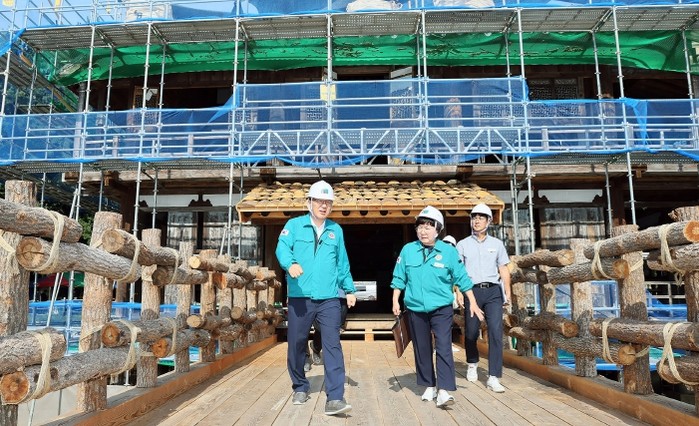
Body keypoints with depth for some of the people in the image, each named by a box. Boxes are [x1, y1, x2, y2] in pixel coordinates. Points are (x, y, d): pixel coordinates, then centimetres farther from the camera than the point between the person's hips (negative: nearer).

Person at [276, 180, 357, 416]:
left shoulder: (336, 230, 13)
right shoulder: (294, 225, 3)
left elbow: (342, 263, 20)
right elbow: (282, 247, -14)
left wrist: (349, 289, 20)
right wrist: (291, 264, -35)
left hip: (329, 299, 1)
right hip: (299, 298, -1)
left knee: (333, 346, -7)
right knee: (296, 345, 10)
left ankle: (335, 398, -5)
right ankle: (300, 388, 31)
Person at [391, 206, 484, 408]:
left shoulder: (449, 251, -3)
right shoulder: (408, 250, 0)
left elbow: (462, 279, 2)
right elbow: (399, 278, 6)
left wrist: (472, 303, 3)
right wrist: (395, 301, 0)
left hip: (442, 309, -2)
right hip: (415, 309, 2)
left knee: (444, 347, -11)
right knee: (422, 349, 11)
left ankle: (444, 390, -9)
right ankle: (429, 386, 25)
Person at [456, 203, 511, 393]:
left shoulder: (496, 244, 12)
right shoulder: (463, 244, 8)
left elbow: (503, 270, 12)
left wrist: (507, 293, 5)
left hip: (493, 292, 1)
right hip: (472, 291, 0)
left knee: (496, 331, -11)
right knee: (471, 332, 7)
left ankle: (493, 378, -7)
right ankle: (472, 364, 35)